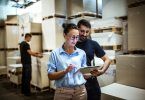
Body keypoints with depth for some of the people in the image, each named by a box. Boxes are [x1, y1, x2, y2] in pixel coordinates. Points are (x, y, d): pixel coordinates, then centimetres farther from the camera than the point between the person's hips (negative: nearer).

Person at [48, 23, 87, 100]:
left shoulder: (82, 53, 3)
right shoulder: (55, 53, -4)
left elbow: (84, 74, 8)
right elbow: (50, 76, -5)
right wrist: (65, 71, -19)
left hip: (80, 91, 2)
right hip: (62, 92, -2)